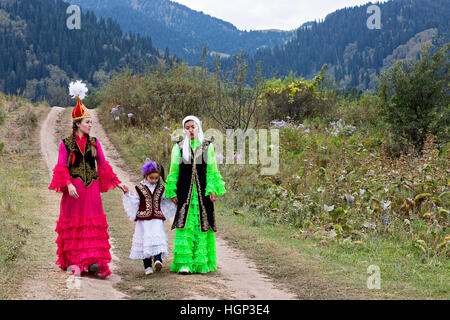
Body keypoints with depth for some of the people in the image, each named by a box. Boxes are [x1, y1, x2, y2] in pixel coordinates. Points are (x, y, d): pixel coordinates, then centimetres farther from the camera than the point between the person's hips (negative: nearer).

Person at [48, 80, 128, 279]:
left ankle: (93, 260, -6)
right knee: (73, 224, 1)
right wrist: (69, 184, -21)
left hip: (91, 189, 3)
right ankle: (73, 261, 8)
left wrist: (118, 183, 12)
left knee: (94, 224, -3)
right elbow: (62, 167, -5)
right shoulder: (66, 143, 1)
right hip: (74, 190, -3)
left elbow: (103, 165, 14)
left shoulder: (94, 142, 11)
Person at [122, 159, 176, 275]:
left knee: (158, 238, -15)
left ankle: (158, 259, -24)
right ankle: (147, 266, 7)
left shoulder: (161, 188, 8)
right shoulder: (140, 188, 1)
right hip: (143, 219, -1)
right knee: (144, 241, 0)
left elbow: (164, 203, 19)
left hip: (157, 219, 2)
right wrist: (127, 195, -8)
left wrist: (173, 201, 5)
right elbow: (134, 203, 3)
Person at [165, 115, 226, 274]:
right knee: (185, 226, -8)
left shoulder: (207, 146, 7)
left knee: (202, 225, 0)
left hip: (203, 192, 0)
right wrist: (172, 192, 4)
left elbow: (212, 170, 5)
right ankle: (184, 263, -8)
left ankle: (201, 262, 8)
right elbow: (173, 171, 9)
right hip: (185, 192, 0)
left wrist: (213, 190, -5)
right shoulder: (179, 147, 7)